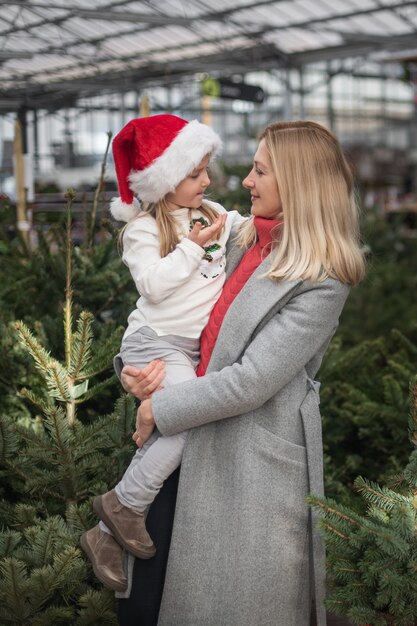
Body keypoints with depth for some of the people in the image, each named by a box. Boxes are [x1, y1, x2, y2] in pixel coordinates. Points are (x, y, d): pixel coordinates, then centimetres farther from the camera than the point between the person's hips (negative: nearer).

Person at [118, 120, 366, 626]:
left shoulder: (319, 282, -15)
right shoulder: (242, 243, 7)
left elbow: (252, 381, -20)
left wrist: (160, 409, -12)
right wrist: (134, 366, -5)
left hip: (255, 463, -7)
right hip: (193, 445, 7)